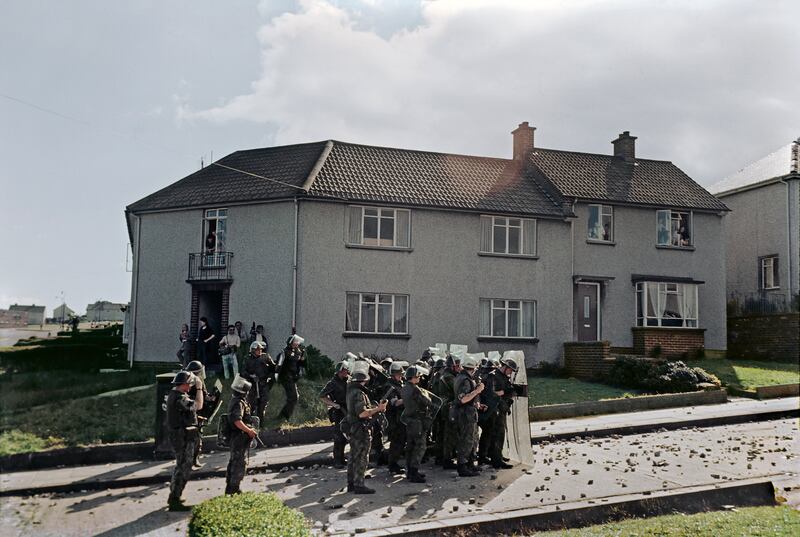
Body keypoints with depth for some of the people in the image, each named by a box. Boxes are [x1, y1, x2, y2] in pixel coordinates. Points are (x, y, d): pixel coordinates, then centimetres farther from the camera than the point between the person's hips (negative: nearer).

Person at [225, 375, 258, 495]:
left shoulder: (235, 401, 11)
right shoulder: (239, 403, -21)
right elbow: (237, 421, -31)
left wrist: (249, 429, 20)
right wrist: (249, 431, -23)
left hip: (235, 437, 10)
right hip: (240, 437, -10)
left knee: (233, 462, 17)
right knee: (240, 463, -4)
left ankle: (229, 488, 26)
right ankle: (233, 489, 1)